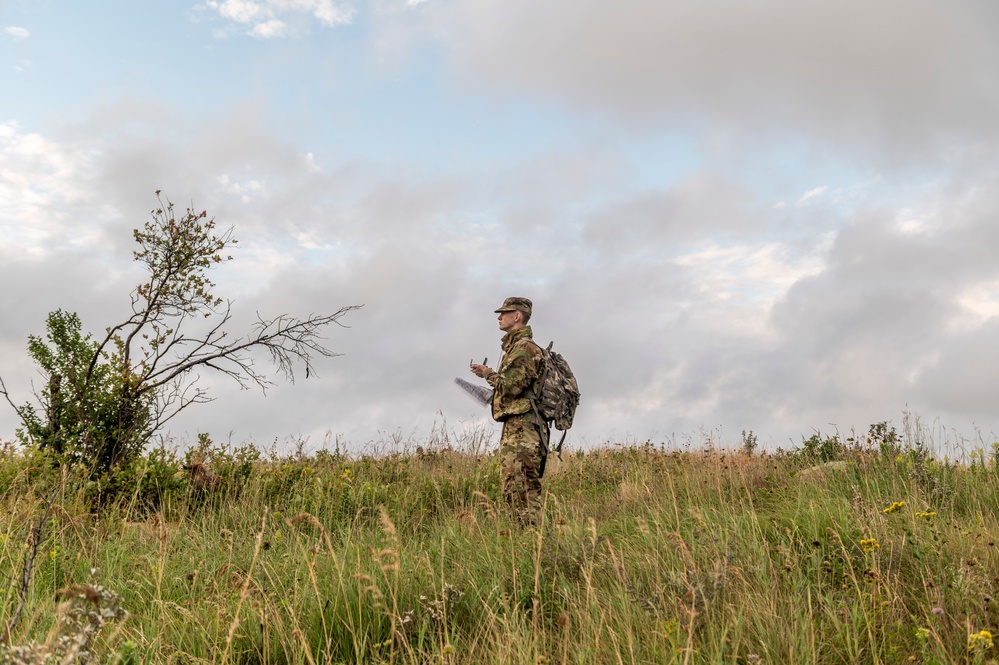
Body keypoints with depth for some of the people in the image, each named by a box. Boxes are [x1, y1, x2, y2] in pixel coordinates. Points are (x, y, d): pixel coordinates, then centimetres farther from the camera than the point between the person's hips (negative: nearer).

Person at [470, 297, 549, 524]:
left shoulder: (524, 347, -11)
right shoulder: (515, 346, 21)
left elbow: (512, 385, -20)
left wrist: (488, 374, -6)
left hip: (522, 426, -11)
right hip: (515, 426, 11)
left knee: (520, 485, -12)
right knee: (512, 485, 12)